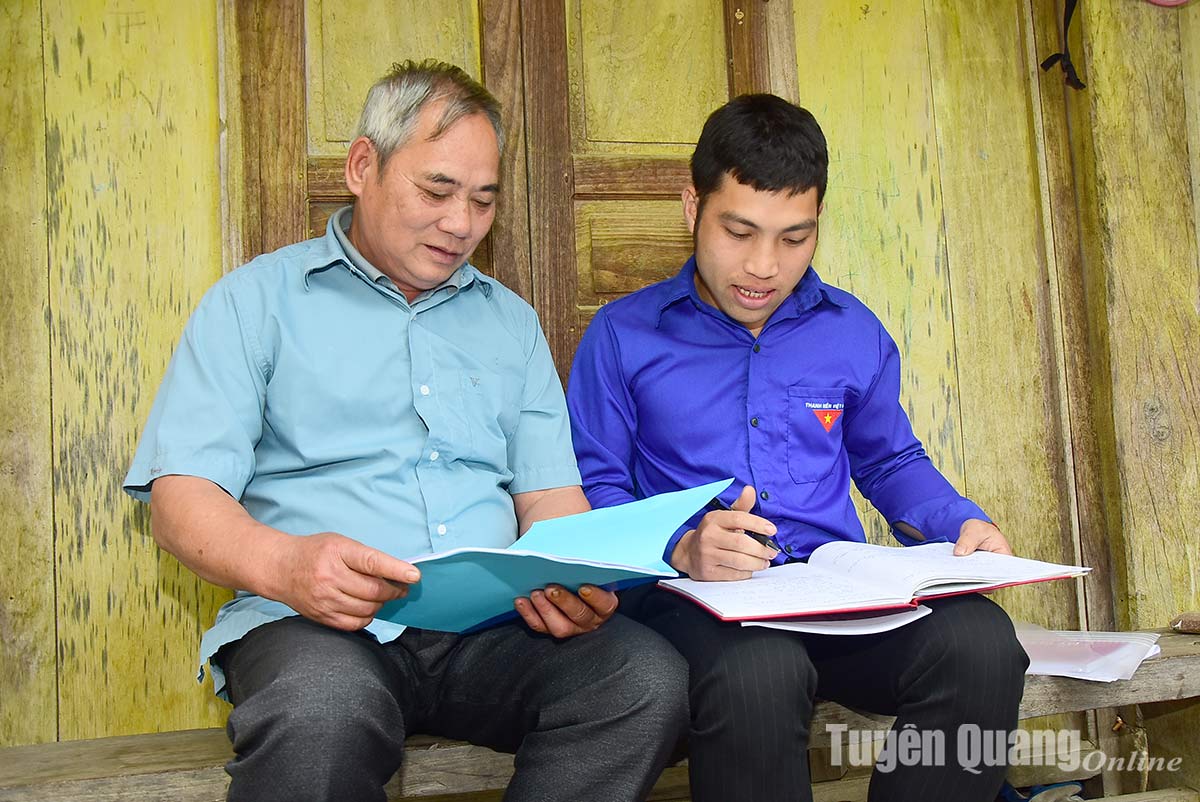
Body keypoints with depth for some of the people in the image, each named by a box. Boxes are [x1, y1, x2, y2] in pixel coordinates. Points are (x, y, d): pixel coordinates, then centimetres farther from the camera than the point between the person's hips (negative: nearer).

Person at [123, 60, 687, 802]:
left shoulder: (511, 321, 20)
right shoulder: (258, 301, 8)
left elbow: (549, 494, 14)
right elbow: (180, 495, -1)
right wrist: (284, 565, -23)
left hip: (492, 627, 4)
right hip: (318, 623, -3)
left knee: (653, 678, -24)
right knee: (321, 713, -38)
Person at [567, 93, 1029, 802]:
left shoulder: (854, 332, 16)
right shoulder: (624, 335, 5)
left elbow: (891, 463, 27)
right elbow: (593, 488, 2)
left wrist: (963, 525, 7)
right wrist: (680, 549, -17)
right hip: (691, 599, -3)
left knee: (981, 641, -28)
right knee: (758, 674, -39)